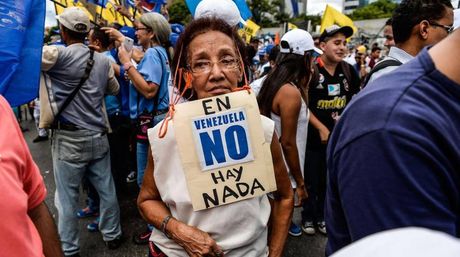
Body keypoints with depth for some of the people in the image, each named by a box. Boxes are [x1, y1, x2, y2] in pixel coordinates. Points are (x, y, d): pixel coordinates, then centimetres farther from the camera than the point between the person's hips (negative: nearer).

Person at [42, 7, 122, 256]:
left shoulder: (58, 53, -10)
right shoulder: (103, 60, 7)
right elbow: (114, 89, 21)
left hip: (69, 137, -5)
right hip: (98, 135, 5)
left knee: (67, 196, 7)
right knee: (106, 189, 14)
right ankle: (112, 235, 30)